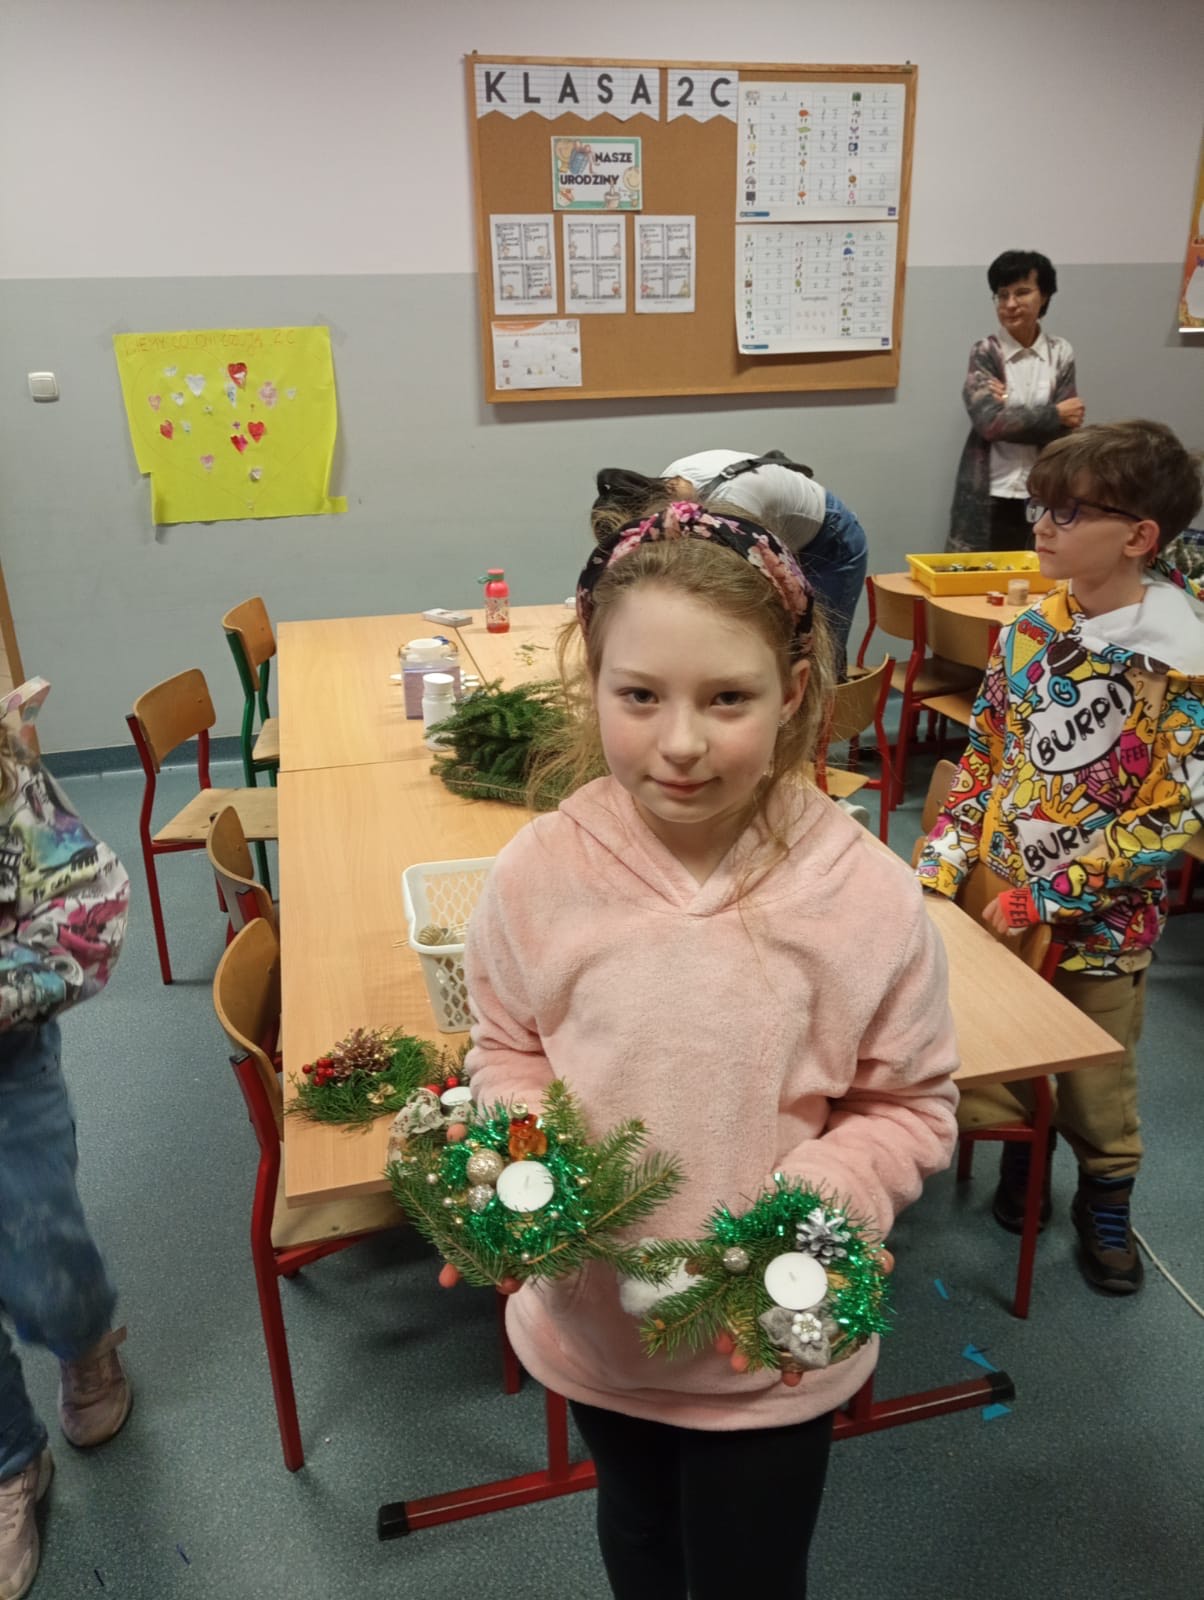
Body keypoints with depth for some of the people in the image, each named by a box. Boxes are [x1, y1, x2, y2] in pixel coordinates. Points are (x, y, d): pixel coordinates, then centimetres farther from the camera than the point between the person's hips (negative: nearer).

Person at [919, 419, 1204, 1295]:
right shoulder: (1029, 631, -2)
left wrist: (1049, 895, -19)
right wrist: (939, 865, -1)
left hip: (1101, 916, -4)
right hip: (999, 898, 4)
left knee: (1098, 1075, 15)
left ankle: (1106, 1201, 41)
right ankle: (1020, 1150, 44)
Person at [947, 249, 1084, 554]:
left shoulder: (1061, 353, 5)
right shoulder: (985, 353, -1)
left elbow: (1066, 430, -3)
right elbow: (990, 422, -15)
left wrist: (1009, 409, -12)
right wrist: (1054, 415, -8)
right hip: (990, 501, -2)